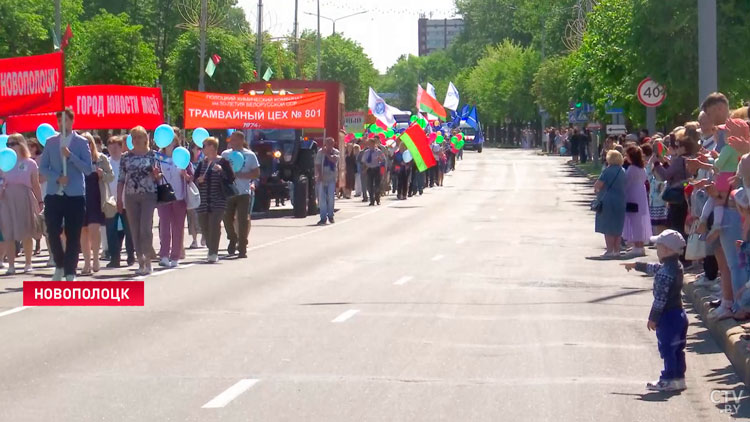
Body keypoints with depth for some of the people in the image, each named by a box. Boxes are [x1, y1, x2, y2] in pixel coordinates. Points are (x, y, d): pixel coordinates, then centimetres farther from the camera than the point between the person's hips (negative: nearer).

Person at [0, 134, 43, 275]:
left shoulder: (30, 163, 6)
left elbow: (35, 185, 8)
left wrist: (40, 202, 4)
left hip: (24, 199, -2)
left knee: (26, 233, 0)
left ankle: (28, 263, 11)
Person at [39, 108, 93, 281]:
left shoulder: (81, 142, 2)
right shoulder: (50, 142, 9)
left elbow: (88, 169, -5)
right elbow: (43, 168, 7)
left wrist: (70, 155, -16)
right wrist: (57, 178, -10)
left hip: (75, 196, -2)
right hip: (54, 195, 2)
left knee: (73, 236, -1)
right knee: (52, 232, -1)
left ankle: (70, 273, 7)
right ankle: (59, 265, 20)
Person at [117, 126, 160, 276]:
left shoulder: (152, 155, 3)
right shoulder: (126, 157, 8)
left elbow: (158, 177, 9)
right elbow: (121, 179, 10)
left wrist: (156, 175, -15)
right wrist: (119, 199, 5)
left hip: (149, 196, -3)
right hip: (131, 196, 3)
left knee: (146, 229, -11)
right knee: (135, 231, 3)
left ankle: (147, 261, -3)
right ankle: (141, 262, 9)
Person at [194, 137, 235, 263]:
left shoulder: (223, 162, -1)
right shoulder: (202, 163, 14)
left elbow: (231, 179, -6)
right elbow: (194, 179, 17)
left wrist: (221, 170, -20)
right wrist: (198, 180, -5)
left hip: (218, 200, -5)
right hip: (203, 200, 5)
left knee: (214, 225, -15)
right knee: (204, 227, 6)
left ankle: (213, 253, -15)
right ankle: (211, 251, 23)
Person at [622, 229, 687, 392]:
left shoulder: (665, 273, -23)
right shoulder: (676, 266, 8)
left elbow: (660, 298, -22)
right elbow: (655, 268, 27)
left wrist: (653, 318, -15)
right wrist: (636, 265, 38)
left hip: (668, 317, -9)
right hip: (679, 313, 9)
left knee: (667, 348, -1)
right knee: (677, 349, 15)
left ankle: (669, 380, 4)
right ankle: (678, 377, 21)